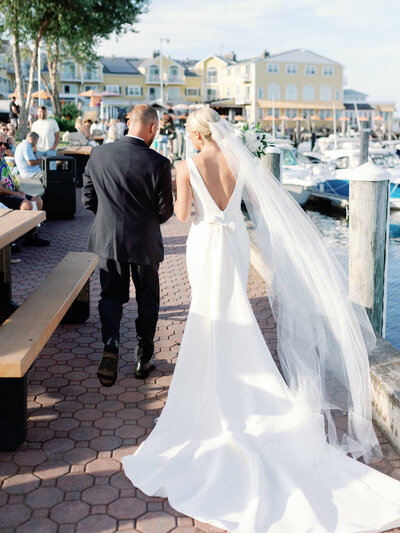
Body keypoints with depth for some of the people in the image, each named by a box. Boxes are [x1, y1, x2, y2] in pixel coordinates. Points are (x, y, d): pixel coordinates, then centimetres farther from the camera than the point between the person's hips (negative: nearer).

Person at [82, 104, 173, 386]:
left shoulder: (98, 154, -6)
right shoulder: (158, 163, -17)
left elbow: (89, 200, 2)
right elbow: (165, 212, -11)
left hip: (107, 240, 2)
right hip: (145, 243, -2)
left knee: (111, 295, 16)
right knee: (147, 300, 15)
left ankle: (110, 344, -7)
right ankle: (144, 359, 25)